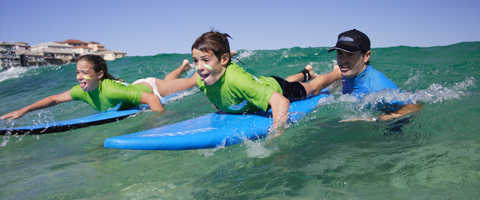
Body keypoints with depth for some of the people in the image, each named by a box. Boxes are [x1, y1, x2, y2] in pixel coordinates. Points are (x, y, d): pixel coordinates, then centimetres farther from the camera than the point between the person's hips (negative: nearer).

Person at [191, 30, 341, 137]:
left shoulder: (235, 79, -49)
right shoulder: (202, 82, -27)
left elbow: (280, 101, -54)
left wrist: (276, 135, -59)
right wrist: (221, 111, -1)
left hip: (276, 88, -5)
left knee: (313, 88, 25)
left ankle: (338, 72, 53)